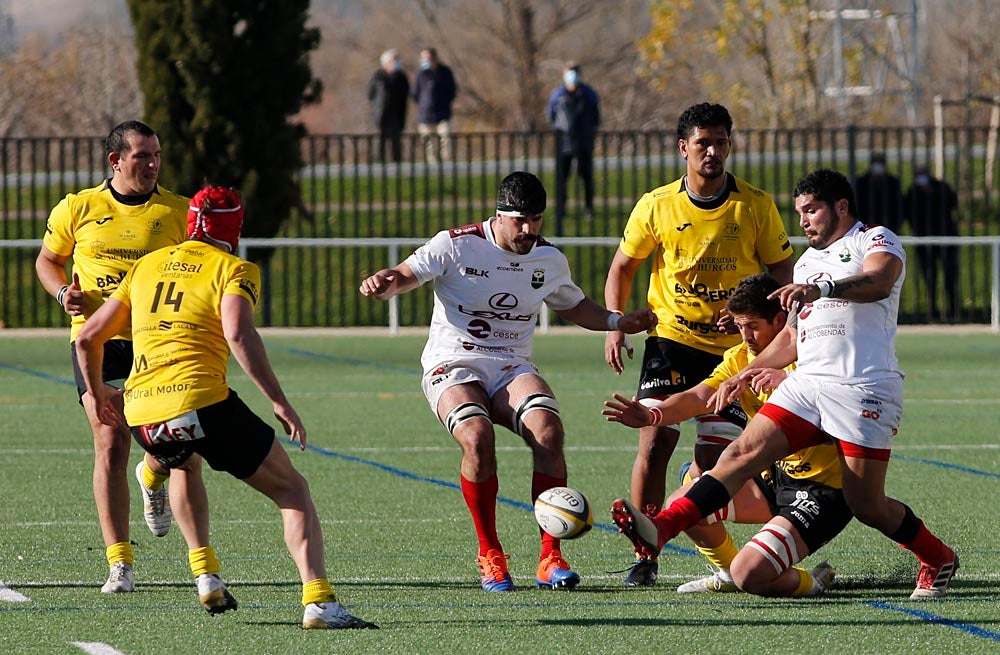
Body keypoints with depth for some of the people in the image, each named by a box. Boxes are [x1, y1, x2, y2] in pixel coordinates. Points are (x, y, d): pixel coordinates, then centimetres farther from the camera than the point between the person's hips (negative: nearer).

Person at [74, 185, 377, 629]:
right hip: (202, 402, -5)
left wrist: (95, 392, 43)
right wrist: (278, 402, -16)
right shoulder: (235, 269, 6)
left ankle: (206, 575, 28)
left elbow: (89, 336, 25)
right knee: (292, 491, 6)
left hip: (142, 413, 5)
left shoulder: (147, 265, 22)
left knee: (184, 462, 40)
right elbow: (238, 334, -15)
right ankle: (319, 601, -13)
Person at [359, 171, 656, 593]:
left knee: (548, 430, -28)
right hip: (453, 366, -3)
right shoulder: (456, 246, -6)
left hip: (512, 368, 3)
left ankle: (550, 557, -22)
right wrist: (383, 284, -29)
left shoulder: (549, 259, 8)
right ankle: (489, 556, -19)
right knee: (477, 436, -34)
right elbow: (406, 275, -6)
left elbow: (572, 305, 26)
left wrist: (617, 321, 11)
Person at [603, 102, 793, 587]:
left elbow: (781, 270, 5)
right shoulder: (656, 206, -2)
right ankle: (644, 556, -4)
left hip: (733, 346, 0)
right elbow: (623, 266, 11)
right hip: (670, 339, 0)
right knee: (655, 442, -12)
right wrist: (615, 326, -1)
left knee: (715, 455, -4)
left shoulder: (756, 206, -3)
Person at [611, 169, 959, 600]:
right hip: (806, 383, 7)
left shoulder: (875, 240, 2)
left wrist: (821, 288, -38)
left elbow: (880, 282, -22)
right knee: (745, 452, -13)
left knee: (866, 505, -8)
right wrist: (746, 375, 26)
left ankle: (938, 560, 18)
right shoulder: (806, 262, 27)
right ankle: (660, 529, -26)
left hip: (864, 390, -7)